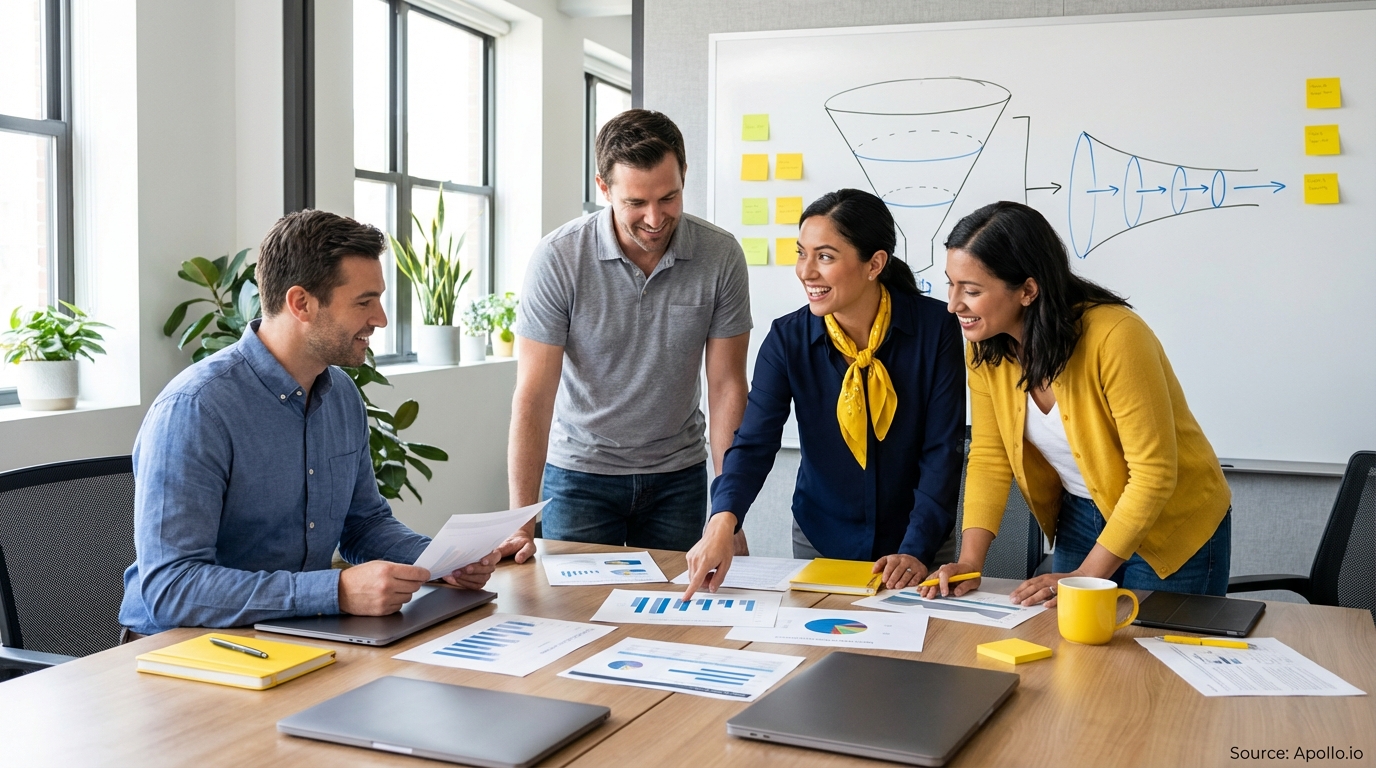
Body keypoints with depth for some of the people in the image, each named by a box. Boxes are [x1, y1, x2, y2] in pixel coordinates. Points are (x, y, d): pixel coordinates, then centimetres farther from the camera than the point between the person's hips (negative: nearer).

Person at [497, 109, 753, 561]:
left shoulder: (721, 256, -12)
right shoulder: (558, 257, -17)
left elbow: (726, 387, -8)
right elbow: (534, 395, -18)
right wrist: (522, 525, -23)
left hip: (678, 476, 2)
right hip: (580, 472, -1)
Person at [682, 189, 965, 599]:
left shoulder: (934, 327, -16)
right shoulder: (788, 339, -12)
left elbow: (943, 448, -15)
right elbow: (754, 442, -20)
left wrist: (916, 550, -23)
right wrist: (722, 522, -38)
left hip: (915, 540, -1)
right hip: (821, 538, 1)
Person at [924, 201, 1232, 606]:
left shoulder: (1115, 337, -31)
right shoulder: (986, 348, -12)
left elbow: (1154, 475, -27)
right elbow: (989, 458, -7)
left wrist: (1085, 577, -27)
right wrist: (970, 561, -20)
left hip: (1174, 527, -5)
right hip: (1080, 520, 5)